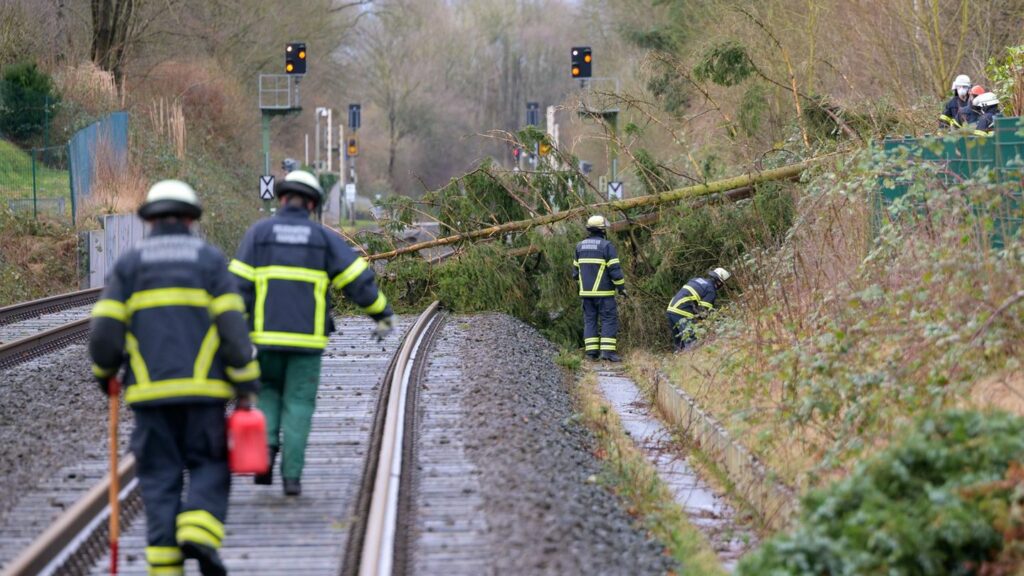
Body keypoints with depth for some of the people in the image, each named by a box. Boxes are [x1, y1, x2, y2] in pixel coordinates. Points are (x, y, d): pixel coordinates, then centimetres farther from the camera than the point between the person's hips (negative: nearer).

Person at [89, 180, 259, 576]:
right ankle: (199, 536, -16)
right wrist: (246, 386, 0)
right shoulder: (210, 260, 4)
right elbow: (232, 327, -4)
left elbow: (105, 331, -1)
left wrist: (104, 373, 18)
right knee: (209, 469, 9)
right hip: (202, 389, -1)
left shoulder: (129, 264, 6)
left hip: (150, 391, 1)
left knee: (160, 477, 6)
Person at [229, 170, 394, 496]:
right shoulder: (323, 238, 3)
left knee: (268, 392, 21)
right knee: (298, 403, 6)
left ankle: (267, 443, -4)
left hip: (268, 334, 0)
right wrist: (383, 313, 16)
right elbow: (358, 280, 3)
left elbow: (239, 285, -4)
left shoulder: (259, 233, 3)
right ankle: (291, 475, -2)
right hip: (307, 336, 0)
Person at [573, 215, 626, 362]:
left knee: (590, 320, 9)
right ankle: (607, 351, -10)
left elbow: (576, 270, 14)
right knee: (609, 320, -2)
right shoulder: (606, 245, -11)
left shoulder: (580, 246, 7)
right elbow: (615, 269, -14)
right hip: (603, 292, -5)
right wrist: (622, 287, -3)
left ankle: (591, 351, 4)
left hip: (586, 291, 5)